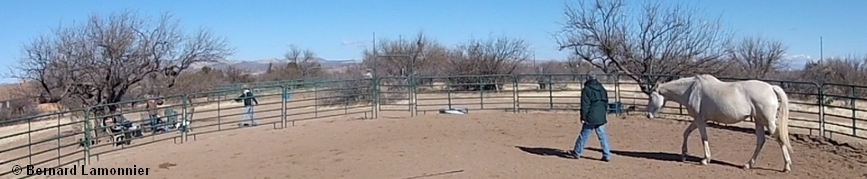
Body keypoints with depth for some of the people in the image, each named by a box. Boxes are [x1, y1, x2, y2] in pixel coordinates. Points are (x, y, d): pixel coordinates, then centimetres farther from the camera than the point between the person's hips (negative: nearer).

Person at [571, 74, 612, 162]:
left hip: (590, 118, -5)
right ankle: (607, 155, 4)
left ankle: (577, 152, 18)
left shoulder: (586, 90, -8)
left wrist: (583, 118, -9)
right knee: (602, 136, 7)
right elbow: (606, 103, 18)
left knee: (584, 135, 6)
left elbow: (585, 105, -12)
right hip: (601, 118, 5)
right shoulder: (602, 89, 12)